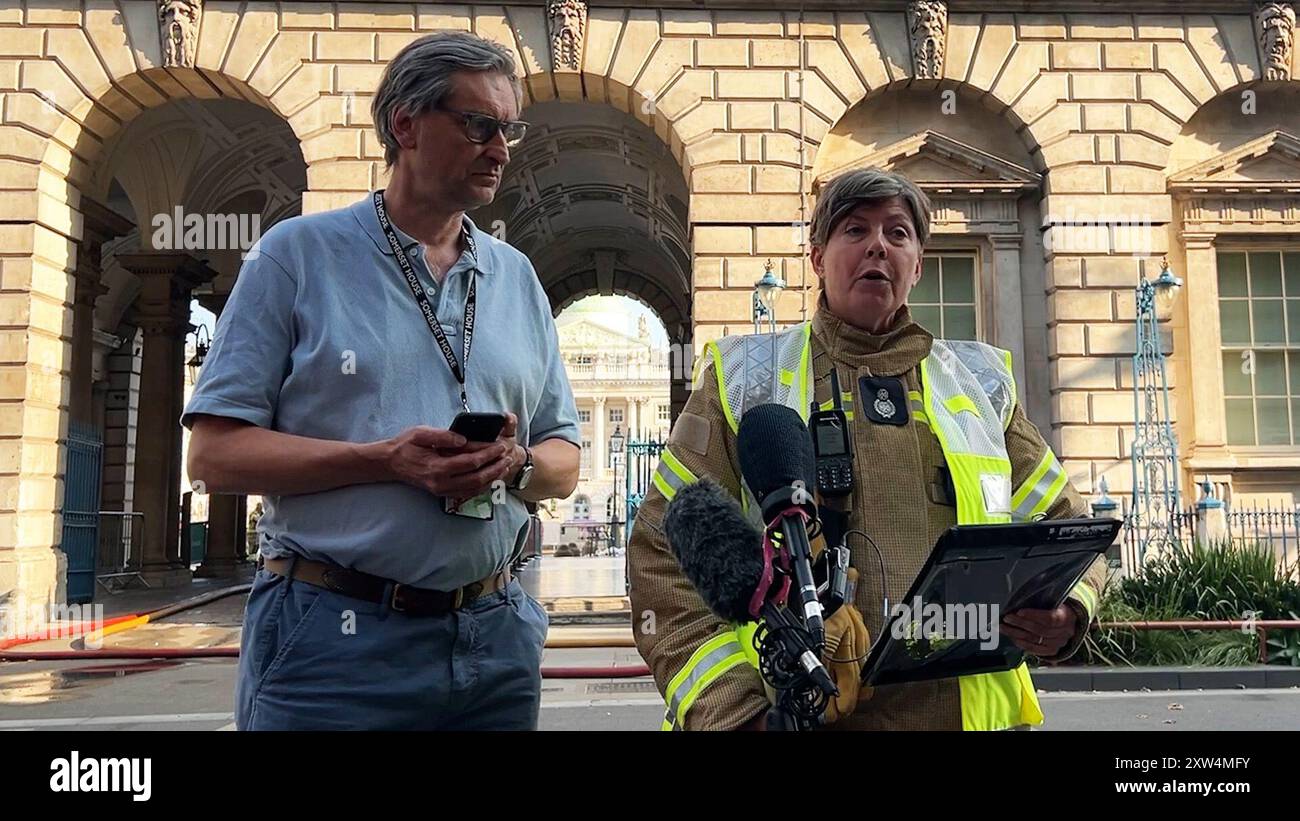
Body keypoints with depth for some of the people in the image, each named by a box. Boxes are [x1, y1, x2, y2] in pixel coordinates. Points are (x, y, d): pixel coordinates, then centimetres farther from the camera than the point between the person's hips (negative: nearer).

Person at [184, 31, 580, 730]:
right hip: (332, 638, -4)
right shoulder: (298, 254, -1)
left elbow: (564, 461, 12)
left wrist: (518, 464, -11)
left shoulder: (516, 277, 11)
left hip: (495, 637, 5)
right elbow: (215, 453, -7)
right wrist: (388, 460, -19)